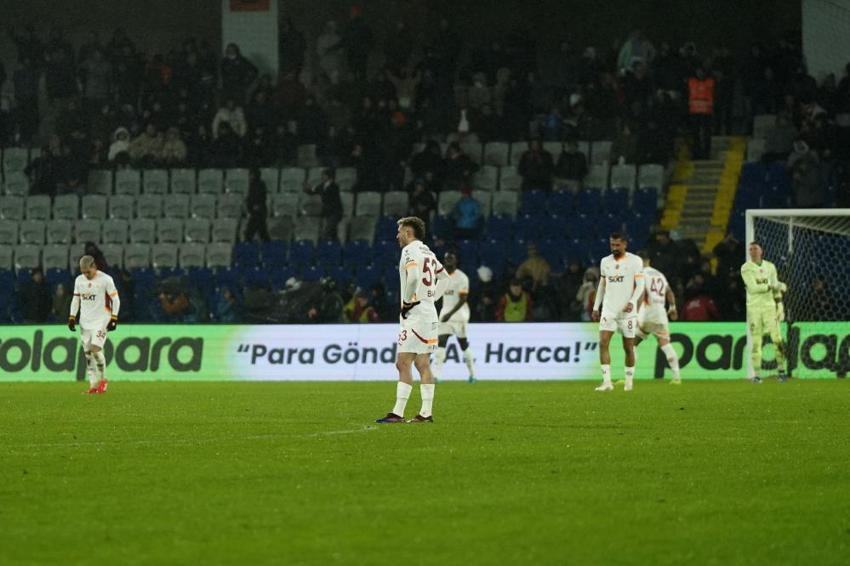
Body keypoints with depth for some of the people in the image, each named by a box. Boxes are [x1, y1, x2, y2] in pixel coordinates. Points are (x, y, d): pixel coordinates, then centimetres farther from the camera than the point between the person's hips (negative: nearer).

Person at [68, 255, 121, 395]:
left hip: (101, 320, -5)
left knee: (95, 349, -17)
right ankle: (93, 383, 8)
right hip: (85, 321, 5)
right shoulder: (79, 280, 6)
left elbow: (115, 299, -6)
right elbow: (76, 299, 16)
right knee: (88, 352, 2)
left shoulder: (105, 280, -10)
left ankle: (103, 379, 0)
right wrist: (72, 317, 10)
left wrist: (114, 318, -11)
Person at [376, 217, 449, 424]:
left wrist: (406, 302, -13)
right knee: (423, 364, 10)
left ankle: (398, 412, -16)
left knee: (403, 363, -11)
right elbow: (444, 278, 25)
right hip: (430, 312, 9)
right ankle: (426, 413, 9)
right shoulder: (427, 252, 17)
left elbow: (413, 277, -26)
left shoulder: (410, 251, -10)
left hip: (415, 314, -9)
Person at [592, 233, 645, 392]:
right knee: (603, 343, -13)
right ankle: (607, 381, -16)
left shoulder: (635, 261, -4)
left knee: (628, 347, 4)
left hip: (627, 312, -3)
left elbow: (640, 285, -7)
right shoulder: (605, 262, 10)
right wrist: (596, 307, 15)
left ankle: (629, 380, 20)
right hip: (608, 311, 3)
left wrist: (632, 302, -22)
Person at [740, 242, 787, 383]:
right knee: (755, 342, -4)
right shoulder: (746, 268, -2)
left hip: (769, 306, 2)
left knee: (777, 338, -5)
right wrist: (773, 286, -18)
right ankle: (756, 374, -1)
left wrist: (779, 306, 3)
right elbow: (752, 288, -14)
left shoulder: (770, 267, 9)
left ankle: (782, 370, 4)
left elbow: (776, 289, 12)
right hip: (754, 308, -2)